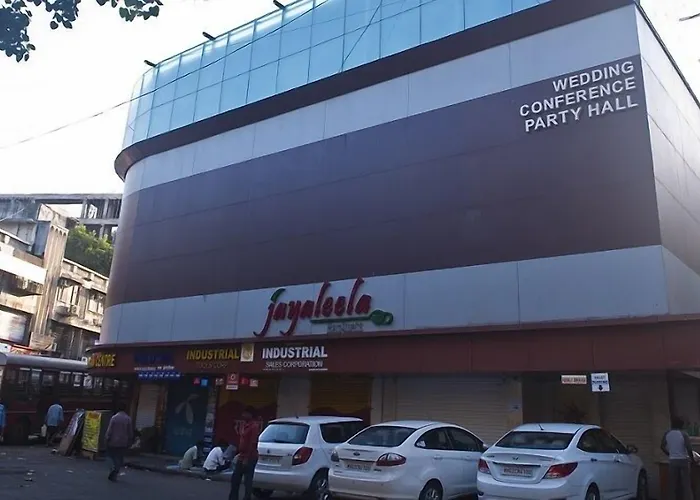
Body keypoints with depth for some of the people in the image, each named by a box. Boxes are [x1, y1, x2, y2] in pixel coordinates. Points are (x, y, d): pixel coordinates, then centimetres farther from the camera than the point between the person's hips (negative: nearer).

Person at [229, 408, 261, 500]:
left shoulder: (254, 426, -14)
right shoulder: (244, 425, 14)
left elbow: (253, 443, -19)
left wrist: (247, 458, -21)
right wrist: (240, 454, 16)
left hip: (250, 458, -9)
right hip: (242, 456, 9)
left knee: (247, 481, -3)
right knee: (235, 479, 12)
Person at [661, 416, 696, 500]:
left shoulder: (667, 434, 4)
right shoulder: (683, 434, -9)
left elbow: (662, 447, 13)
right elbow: (689, 448, -16)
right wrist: (691, 458, -1)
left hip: (672, 461, 3)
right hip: (683, 460, -3)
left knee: (672, 483, 8)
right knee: (686, 483, 2)